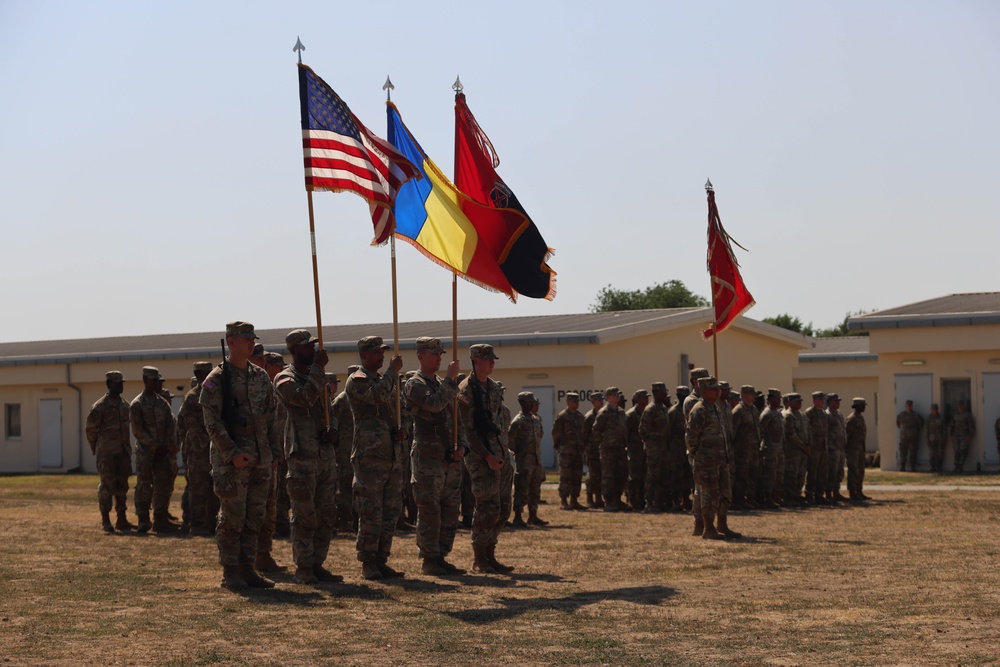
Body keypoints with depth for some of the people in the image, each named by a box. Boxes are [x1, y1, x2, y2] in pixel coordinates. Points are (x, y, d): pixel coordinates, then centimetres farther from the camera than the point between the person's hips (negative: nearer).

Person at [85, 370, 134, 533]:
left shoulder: (125, 405, 11)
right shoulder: (99, 407, -9)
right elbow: (91, 429, -4)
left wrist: (127, 448, 15)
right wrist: (96, 449, 2)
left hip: (123, 452, 6)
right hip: (107, 453, -6)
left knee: (122, 486, 8)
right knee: (107, 486, -5)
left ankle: (121, 520, 14)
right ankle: (105, 521, 0)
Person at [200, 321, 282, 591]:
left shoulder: (261, 377, 12)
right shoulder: (216, 379, -7)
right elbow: (212, 421, -12)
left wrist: (275, 452, 10)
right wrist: (232, 453, -19)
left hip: (261, 460, 6)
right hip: (232, 460, -6)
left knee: (255, 518, 8)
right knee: (232, 518, -3)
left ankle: (248, 569, 15)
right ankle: (230, 574, 3)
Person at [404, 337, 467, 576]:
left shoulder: (442, 385, 19)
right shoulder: (414, 384, -6)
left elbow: (456, 420, 20)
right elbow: (435, 403, -24)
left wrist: (462, 445, 5)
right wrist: (450, 379, -14)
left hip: (451, 459, 8)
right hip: (428, 458, -8)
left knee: (450, 510, 8)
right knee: (430, 511, -5)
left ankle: (441, 558, 15)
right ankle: (428, 560, 1)